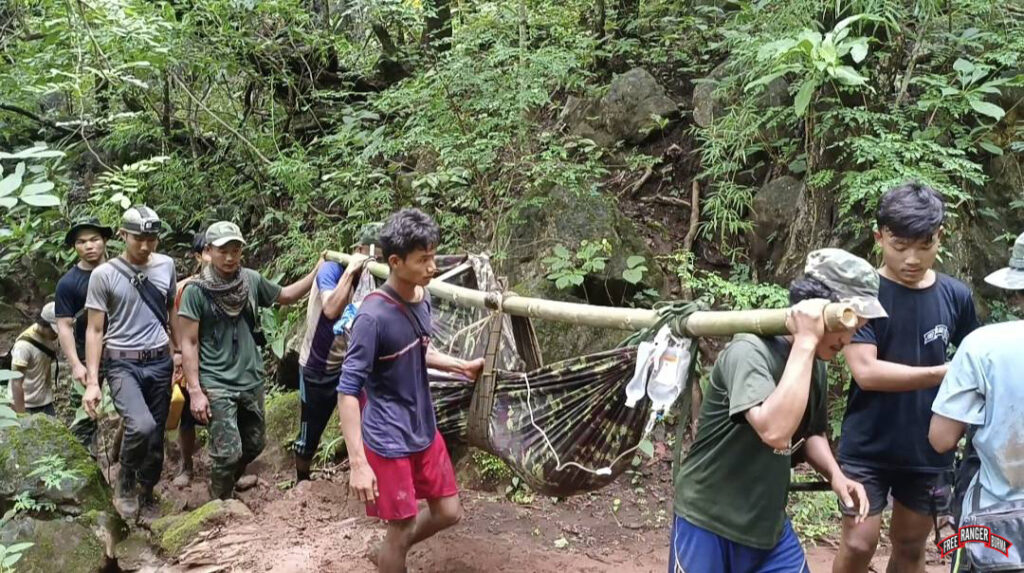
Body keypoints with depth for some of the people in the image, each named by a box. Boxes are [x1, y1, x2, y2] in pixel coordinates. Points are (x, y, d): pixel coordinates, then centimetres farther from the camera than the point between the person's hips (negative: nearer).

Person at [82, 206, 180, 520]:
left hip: (160, 363, 4)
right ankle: (125, 485, 2)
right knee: (142, 426, -26)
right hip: (123, 365, -4)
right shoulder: (103, 274, -7)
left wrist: (178, 350, 20)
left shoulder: (166, 265, 3)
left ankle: (146, 495, 30)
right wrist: (92, 381, -10)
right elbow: (94, 331, -6)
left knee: (156, 436, 9)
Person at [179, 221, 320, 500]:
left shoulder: (251, 279, -1)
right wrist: (195, 391, -14)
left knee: (254, 443, 17)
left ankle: (229, 479, 45)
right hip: (217, 385, -5)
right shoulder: (195, 290, -12)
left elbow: (285, 295, 17)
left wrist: (318, 271, 8)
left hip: (251, 380, 5)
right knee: (228, 453, -6)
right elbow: (189, 343, -10)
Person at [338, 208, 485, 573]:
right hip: (388, 441, -7)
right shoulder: (373, 316, -25)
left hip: (424, 430, 8)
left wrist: (462, 366, 5)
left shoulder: (421, 299, -1)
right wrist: (358, 463, -27)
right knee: (402, 528, 7)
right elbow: (347, 392, -23)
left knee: (449, 513, 17)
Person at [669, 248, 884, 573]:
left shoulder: (815, 366, 1)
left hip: (769, 526, 7)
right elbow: (775, 431, -39)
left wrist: (836, 475, -3)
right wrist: (805, 340, -32)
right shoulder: (750, 351, -23)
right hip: (709, 524, -6)